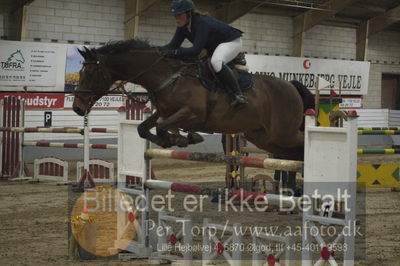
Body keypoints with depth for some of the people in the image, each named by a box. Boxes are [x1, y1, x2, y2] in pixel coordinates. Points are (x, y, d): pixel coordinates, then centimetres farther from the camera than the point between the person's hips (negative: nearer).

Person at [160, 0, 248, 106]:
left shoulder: (202, 23, -34)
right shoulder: (182, 26, -9)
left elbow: (196, 50, -40)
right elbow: (173, 45, -7)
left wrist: (174, 52, -45)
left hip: (231, 42, -10)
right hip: (213, 47, 10)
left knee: (216, 61, -38)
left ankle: (238, 94, -34)